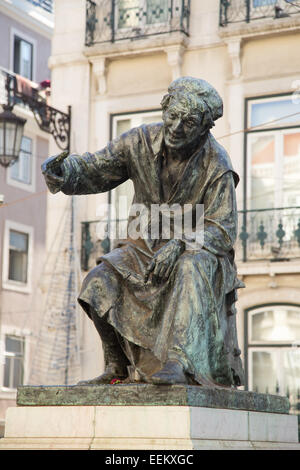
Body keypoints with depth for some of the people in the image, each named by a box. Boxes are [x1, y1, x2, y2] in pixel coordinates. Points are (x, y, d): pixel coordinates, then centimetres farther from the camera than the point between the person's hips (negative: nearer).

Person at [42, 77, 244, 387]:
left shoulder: (217, 166, -15)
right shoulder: (142, 142, -5)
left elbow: (221, 231, -17)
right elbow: (96, 168, -3)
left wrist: (180, 246, -34)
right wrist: (64, 171, -26)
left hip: (199, 248, -4)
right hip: (147, 245, 4)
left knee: (190, 270, -40)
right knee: (100, 284, -22)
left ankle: (177, 362, -49)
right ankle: (119, 367, -4)